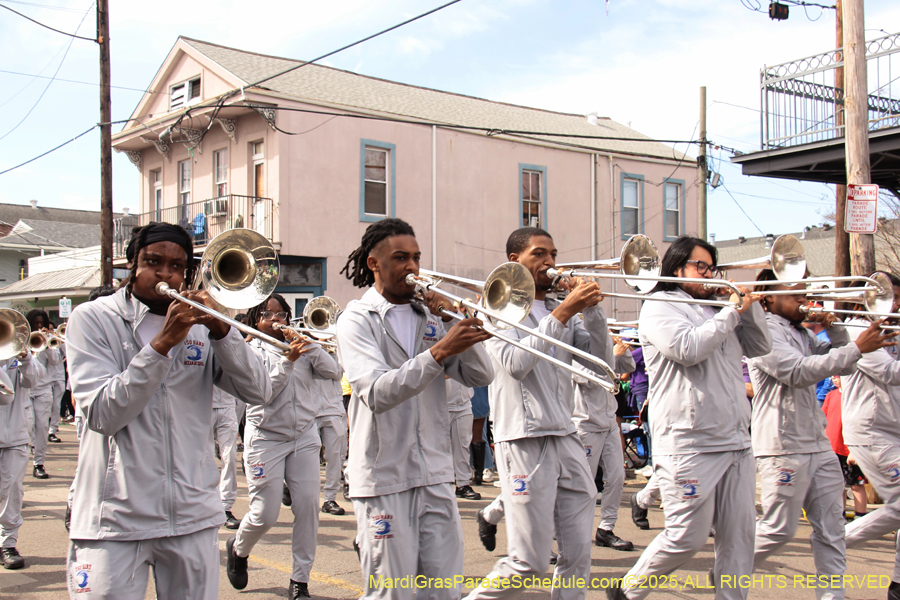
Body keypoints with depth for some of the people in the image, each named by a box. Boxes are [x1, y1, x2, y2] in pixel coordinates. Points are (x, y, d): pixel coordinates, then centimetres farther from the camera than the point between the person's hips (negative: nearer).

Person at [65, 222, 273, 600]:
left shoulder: (199, 323, 10)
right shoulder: (93, 320, 0)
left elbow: (259, 393, -2)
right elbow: (102, 415, -14)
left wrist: (221, 331, -16)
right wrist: (161, 343, -21)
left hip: (193, 518, 3)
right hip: (115, 520, -3)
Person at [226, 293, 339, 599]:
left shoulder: (302, 347, 9)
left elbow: (333, 371, -4)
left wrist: (307, 343, -12)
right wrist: (288, 360, -25)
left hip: (304, 437, 3)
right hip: (266, 440, -3)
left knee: (308, 506, -5)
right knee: (264, 514, -4)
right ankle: (238, 548, 31)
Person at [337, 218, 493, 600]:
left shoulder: (430, 319, 12)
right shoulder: (357, 321, -4)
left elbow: (480, 376, 4)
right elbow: (377, 393, -20)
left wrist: (458, 322, -9)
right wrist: (439, 350, -28)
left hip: (436, 478, 5)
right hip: (385, 479, -5)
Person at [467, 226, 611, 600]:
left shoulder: (564, 311, 17)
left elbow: (602, 362, 7)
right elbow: (515, 363, -18)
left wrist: (592, 309, -4)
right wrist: (562, 314, -19)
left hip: (567, 439, 6)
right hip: (524, 441, -6)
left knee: (578, 555, 6)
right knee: (528, 562, -5)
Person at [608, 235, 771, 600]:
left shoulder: (716, 310, 21)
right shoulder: (660, 307, -3)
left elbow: (761, 348, 21)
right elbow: (688, 348, -20)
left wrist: (750, 305, 6)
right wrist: (732, 313, -10)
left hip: (735, 442, 8)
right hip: (688, 445, -8)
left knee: (739, 535, 5)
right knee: (687, 538, -4)